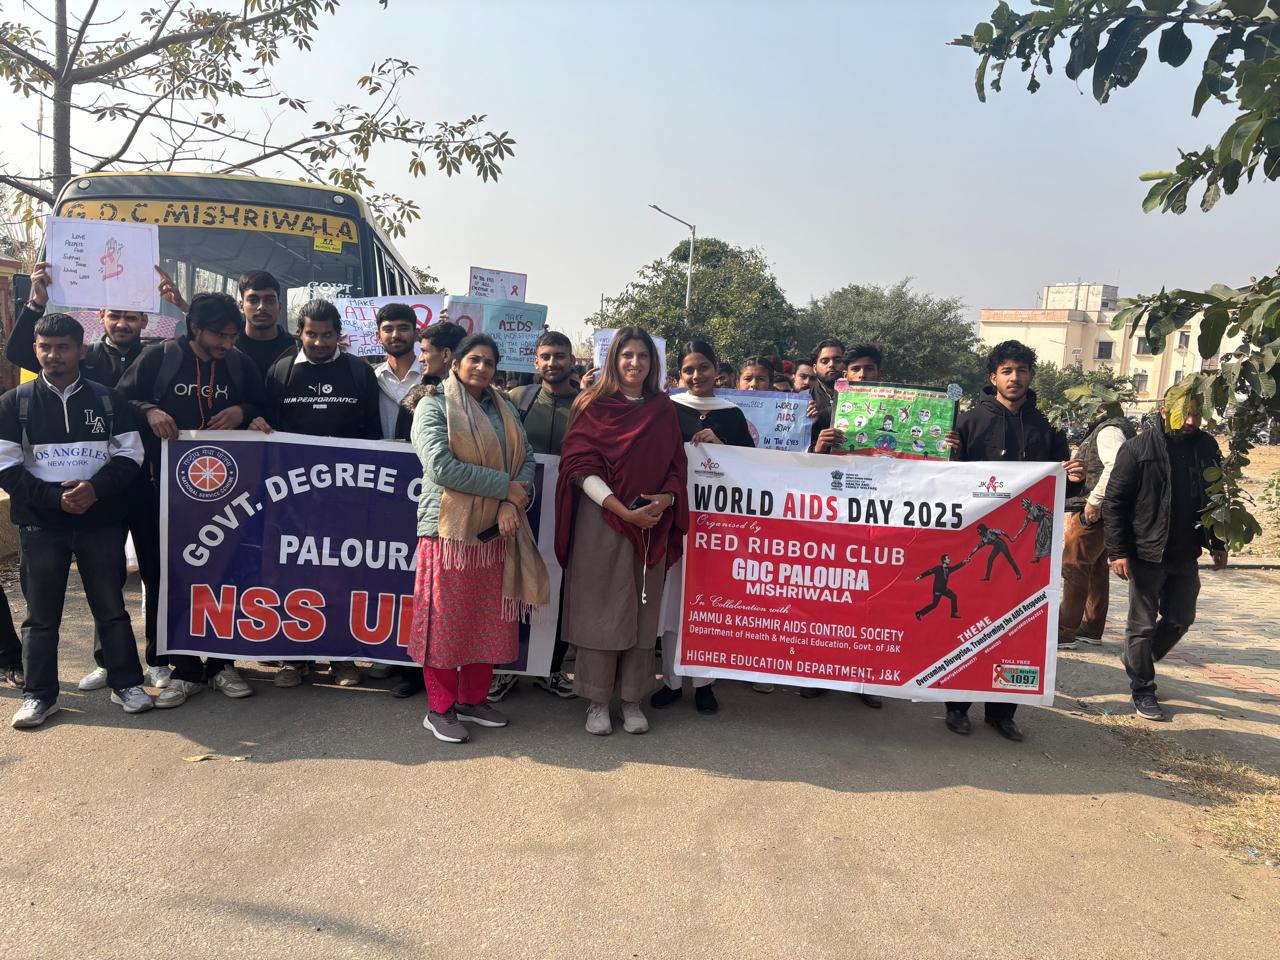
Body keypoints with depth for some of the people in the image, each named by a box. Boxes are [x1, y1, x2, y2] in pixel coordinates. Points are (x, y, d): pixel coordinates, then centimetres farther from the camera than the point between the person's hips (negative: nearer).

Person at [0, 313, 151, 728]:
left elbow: (129, 454, 1)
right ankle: (39, 695, 17)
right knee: (41, 612, 8)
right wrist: (55, 498, -14)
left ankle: (126, 683, 16)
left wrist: (95, 489, -16)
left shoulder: (107, 399, 5)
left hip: (100, 519, 0)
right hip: (40, 523, 0)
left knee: (111, 606, 6)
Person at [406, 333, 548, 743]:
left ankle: (473, 700, 26)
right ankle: (440, 709, 16)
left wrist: (513, 503, -13)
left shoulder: (504, 409, 14)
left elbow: (526, 457, 6)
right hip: (450, 530, -5)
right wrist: (507, 487, -15)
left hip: (496, 532, 6)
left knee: (488, 621, 11)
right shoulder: (434, 406, -4)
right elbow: (441, 467, -18)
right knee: (446, 621, 2)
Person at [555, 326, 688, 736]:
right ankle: (597, 701, 13)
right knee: (601, 608, 1)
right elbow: (581, 466, -7)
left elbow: (677, 465, 12)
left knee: (643, 610, 7)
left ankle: (632, 699, 18)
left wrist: (667, 498, -10)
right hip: (601, 521, -3)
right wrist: (624, 511, -15)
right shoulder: (594, 406, 0)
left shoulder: (664, 409, 11)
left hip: (652, 524, 3)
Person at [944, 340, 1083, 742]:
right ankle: (958, 704, 17)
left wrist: (1072, 479, -7)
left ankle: (1002, 710, 20)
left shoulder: (1046, 428, 10)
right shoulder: (971, 420, 1)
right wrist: (949, 455, -23)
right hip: (975, 534, -3)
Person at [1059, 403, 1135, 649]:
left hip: (1091, 515, -11)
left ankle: (1064, 632, -3)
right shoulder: (1116, 428, 19)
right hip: (1101, 515, 11)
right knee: (1097, 569, 16)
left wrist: (1093, 501, -26)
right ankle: (1092, 629, 26)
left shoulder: (1109, 430, -15)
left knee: (1074, 568, -7)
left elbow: (1116, 466, -31)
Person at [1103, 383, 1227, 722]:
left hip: (1186, 555, 5)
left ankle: (1137, 659, 36)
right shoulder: (1138, 449, -11)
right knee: (1143, 624, 4)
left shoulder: (1206, 447, 3)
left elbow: (1216, 498, 15)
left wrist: (1217, 544, 14)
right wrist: (1118, 551, -14)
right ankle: (1142, 690, 17)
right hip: (1147, 554, -5)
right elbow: (1114, 502, -10)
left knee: (1180, 618, 13)